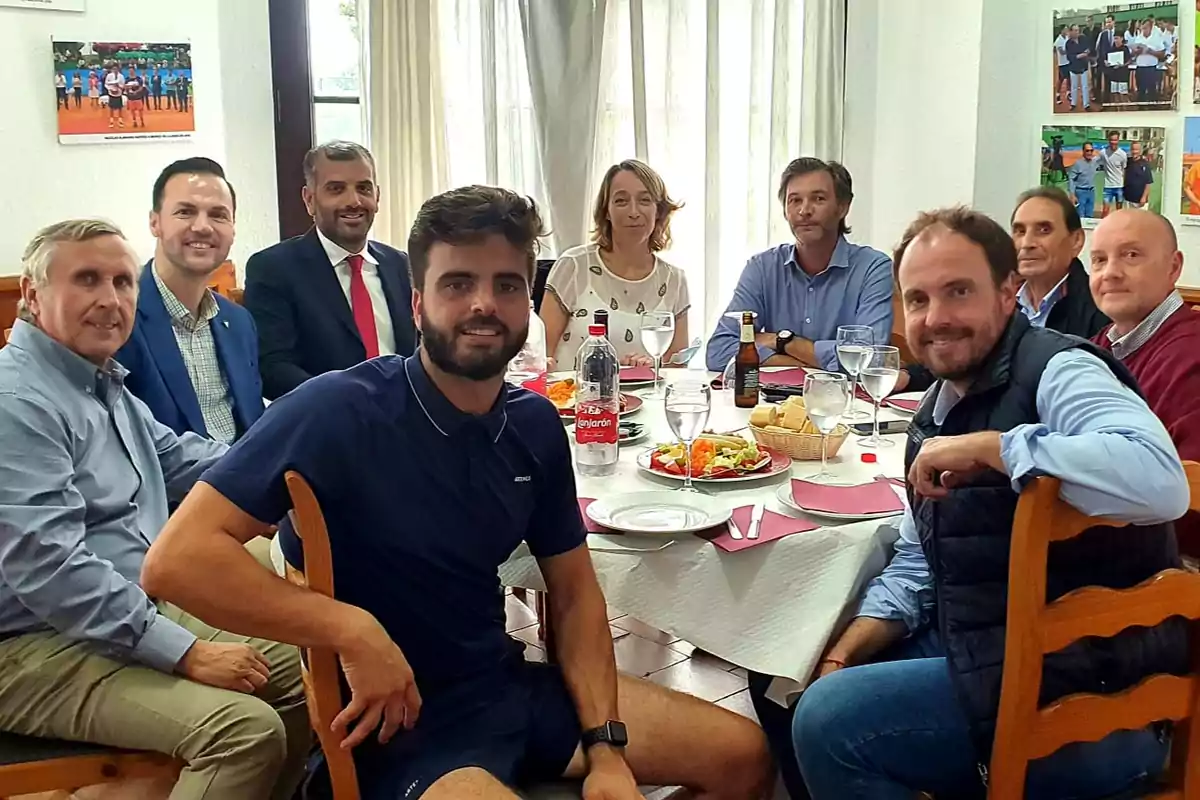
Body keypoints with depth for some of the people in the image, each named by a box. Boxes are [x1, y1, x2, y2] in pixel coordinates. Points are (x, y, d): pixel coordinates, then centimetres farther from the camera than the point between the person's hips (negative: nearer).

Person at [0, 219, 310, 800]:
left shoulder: (105, 384, 12)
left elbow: (179, 460, 23)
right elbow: (48, 569, -26)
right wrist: (186, 653, -25)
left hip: (139, 611, 10)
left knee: (295, 671, 11)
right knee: (246, 726, -26)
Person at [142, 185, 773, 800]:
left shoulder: (535, 425, 0)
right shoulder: (339, 410, -20)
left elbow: (573, 590, 7)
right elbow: (176, 560, -26)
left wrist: (606, 748, -4)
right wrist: (354, 631, -29)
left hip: (510, 686, 7)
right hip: (396, 723, -6)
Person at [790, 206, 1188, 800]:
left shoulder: (1058, 370, -16)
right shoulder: (938, 411, 11)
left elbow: (1161, 483, -37)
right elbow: (917, 563, 17)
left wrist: (991, 447, -30)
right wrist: (846, 654, 3)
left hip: (1093, 693, -9)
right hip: (974, 652, 9)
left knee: (829, 720, -19)